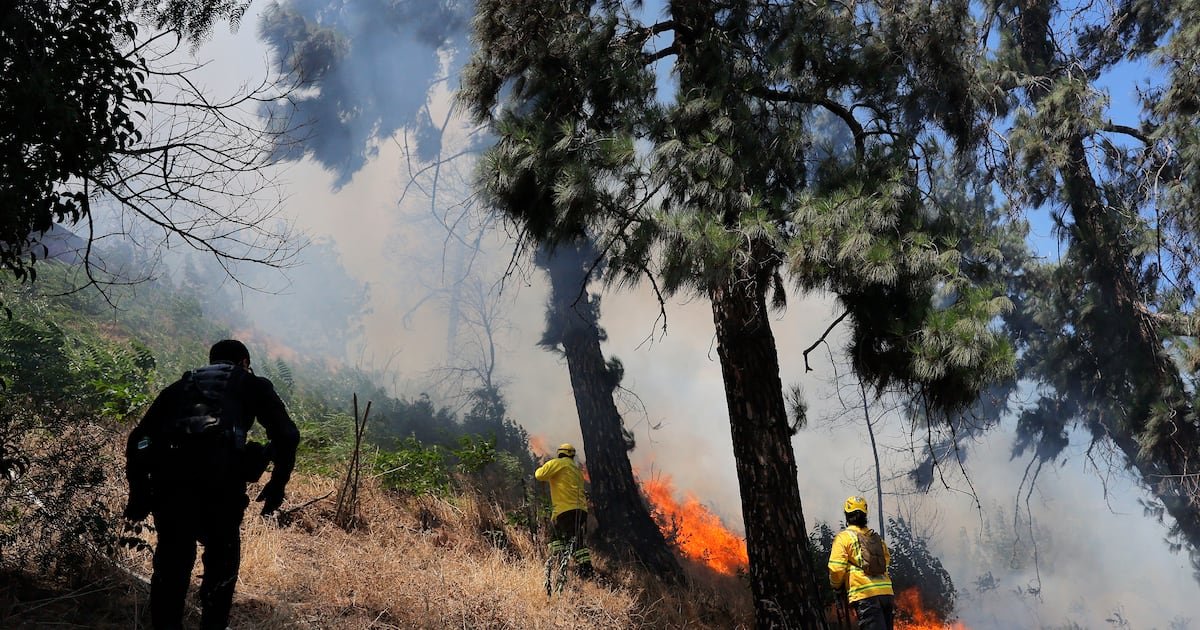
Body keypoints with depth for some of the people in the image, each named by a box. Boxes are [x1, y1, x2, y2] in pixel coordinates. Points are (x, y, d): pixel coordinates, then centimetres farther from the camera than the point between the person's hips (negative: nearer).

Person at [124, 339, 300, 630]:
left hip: (168, 473, 2)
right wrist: (277, 484, 21)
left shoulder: (181, 385, 33)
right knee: (222, 556, 17)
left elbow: (139, 438, 25)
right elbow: (287, 435, 11)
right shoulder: (253, 385, 25)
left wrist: (138, 493, 27)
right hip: (220, 473, -2)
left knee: (171, 561, 16)